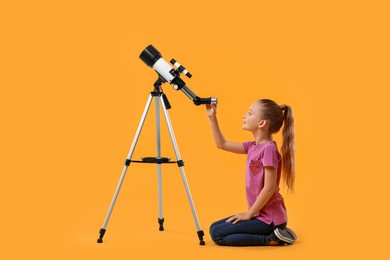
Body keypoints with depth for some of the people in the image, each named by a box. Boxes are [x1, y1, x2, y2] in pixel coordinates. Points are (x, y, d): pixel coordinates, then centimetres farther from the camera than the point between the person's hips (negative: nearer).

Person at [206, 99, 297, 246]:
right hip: (261, 214, 9)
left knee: (217, 234, -10)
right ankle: (273, 233, 10)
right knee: (214, 227, 15)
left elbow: (269, 188, -22)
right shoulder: (253, 146, 7)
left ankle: (271, 239, -8)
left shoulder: (269, 149, -20)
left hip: (269, 219, -9)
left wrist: (249, 214, -14)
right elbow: (222, 144, 15)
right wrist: (212, 118, 8)